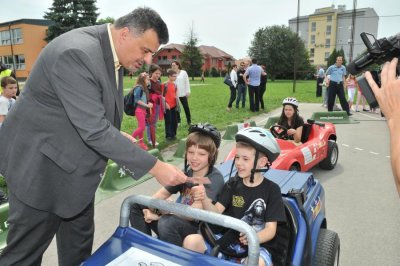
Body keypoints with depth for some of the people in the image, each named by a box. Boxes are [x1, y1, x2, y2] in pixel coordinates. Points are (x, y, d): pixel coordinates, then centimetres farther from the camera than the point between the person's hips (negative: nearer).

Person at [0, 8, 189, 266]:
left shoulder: (113, 54, 2)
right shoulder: (76, 53, -27)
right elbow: (94, 129, -32)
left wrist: (118, 137, -2)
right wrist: (155, 166, -29)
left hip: (75, 165, 9)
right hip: (41, 165, -8)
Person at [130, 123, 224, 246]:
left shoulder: (214, 179, -17)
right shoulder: (186, 172, 4)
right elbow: (163, 193, 8)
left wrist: (159, 216, -23)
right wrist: (149, 208, -13)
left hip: (198, 229, -7)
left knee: (167, 222, -38)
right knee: (136, 204, 2)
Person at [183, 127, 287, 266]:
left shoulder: (272, 190, -4)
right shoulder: (232, 184, 5)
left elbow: (270, 230, -8)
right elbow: (216, 212, -3)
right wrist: (204, 199, -26)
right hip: (229, 239, 3)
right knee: (191, 241, -19)